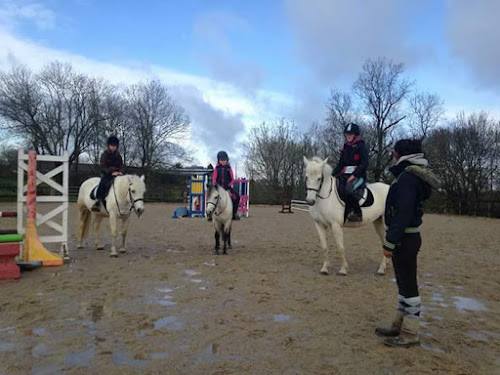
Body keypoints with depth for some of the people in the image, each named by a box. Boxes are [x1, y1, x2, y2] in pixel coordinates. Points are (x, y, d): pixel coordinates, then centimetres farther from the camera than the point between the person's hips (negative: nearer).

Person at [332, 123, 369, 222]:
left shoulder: (361, 146, -2)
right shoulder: (344, 147, 15)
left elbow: (364, 164, -10)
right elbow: (340, 163, 17)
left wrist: (354, 175, -19)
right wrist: (333, 175, 1)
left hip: (358, 176, -7)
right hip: (345, 175, 7)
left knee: (348, 189, -35)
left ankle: (357, 213, -19)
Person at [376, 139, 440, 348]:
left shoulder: (407, 177, -19)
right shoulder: (412, 176, 13)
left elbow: (403, 213, -25)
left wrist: (390, 243, -22)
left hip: (405, 239, -10)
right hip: (408, 237, 10)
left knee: (408, 285, -1)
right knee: (403, 283, 18)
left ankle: (410, 335, 11)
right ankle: (400, 325, 31)